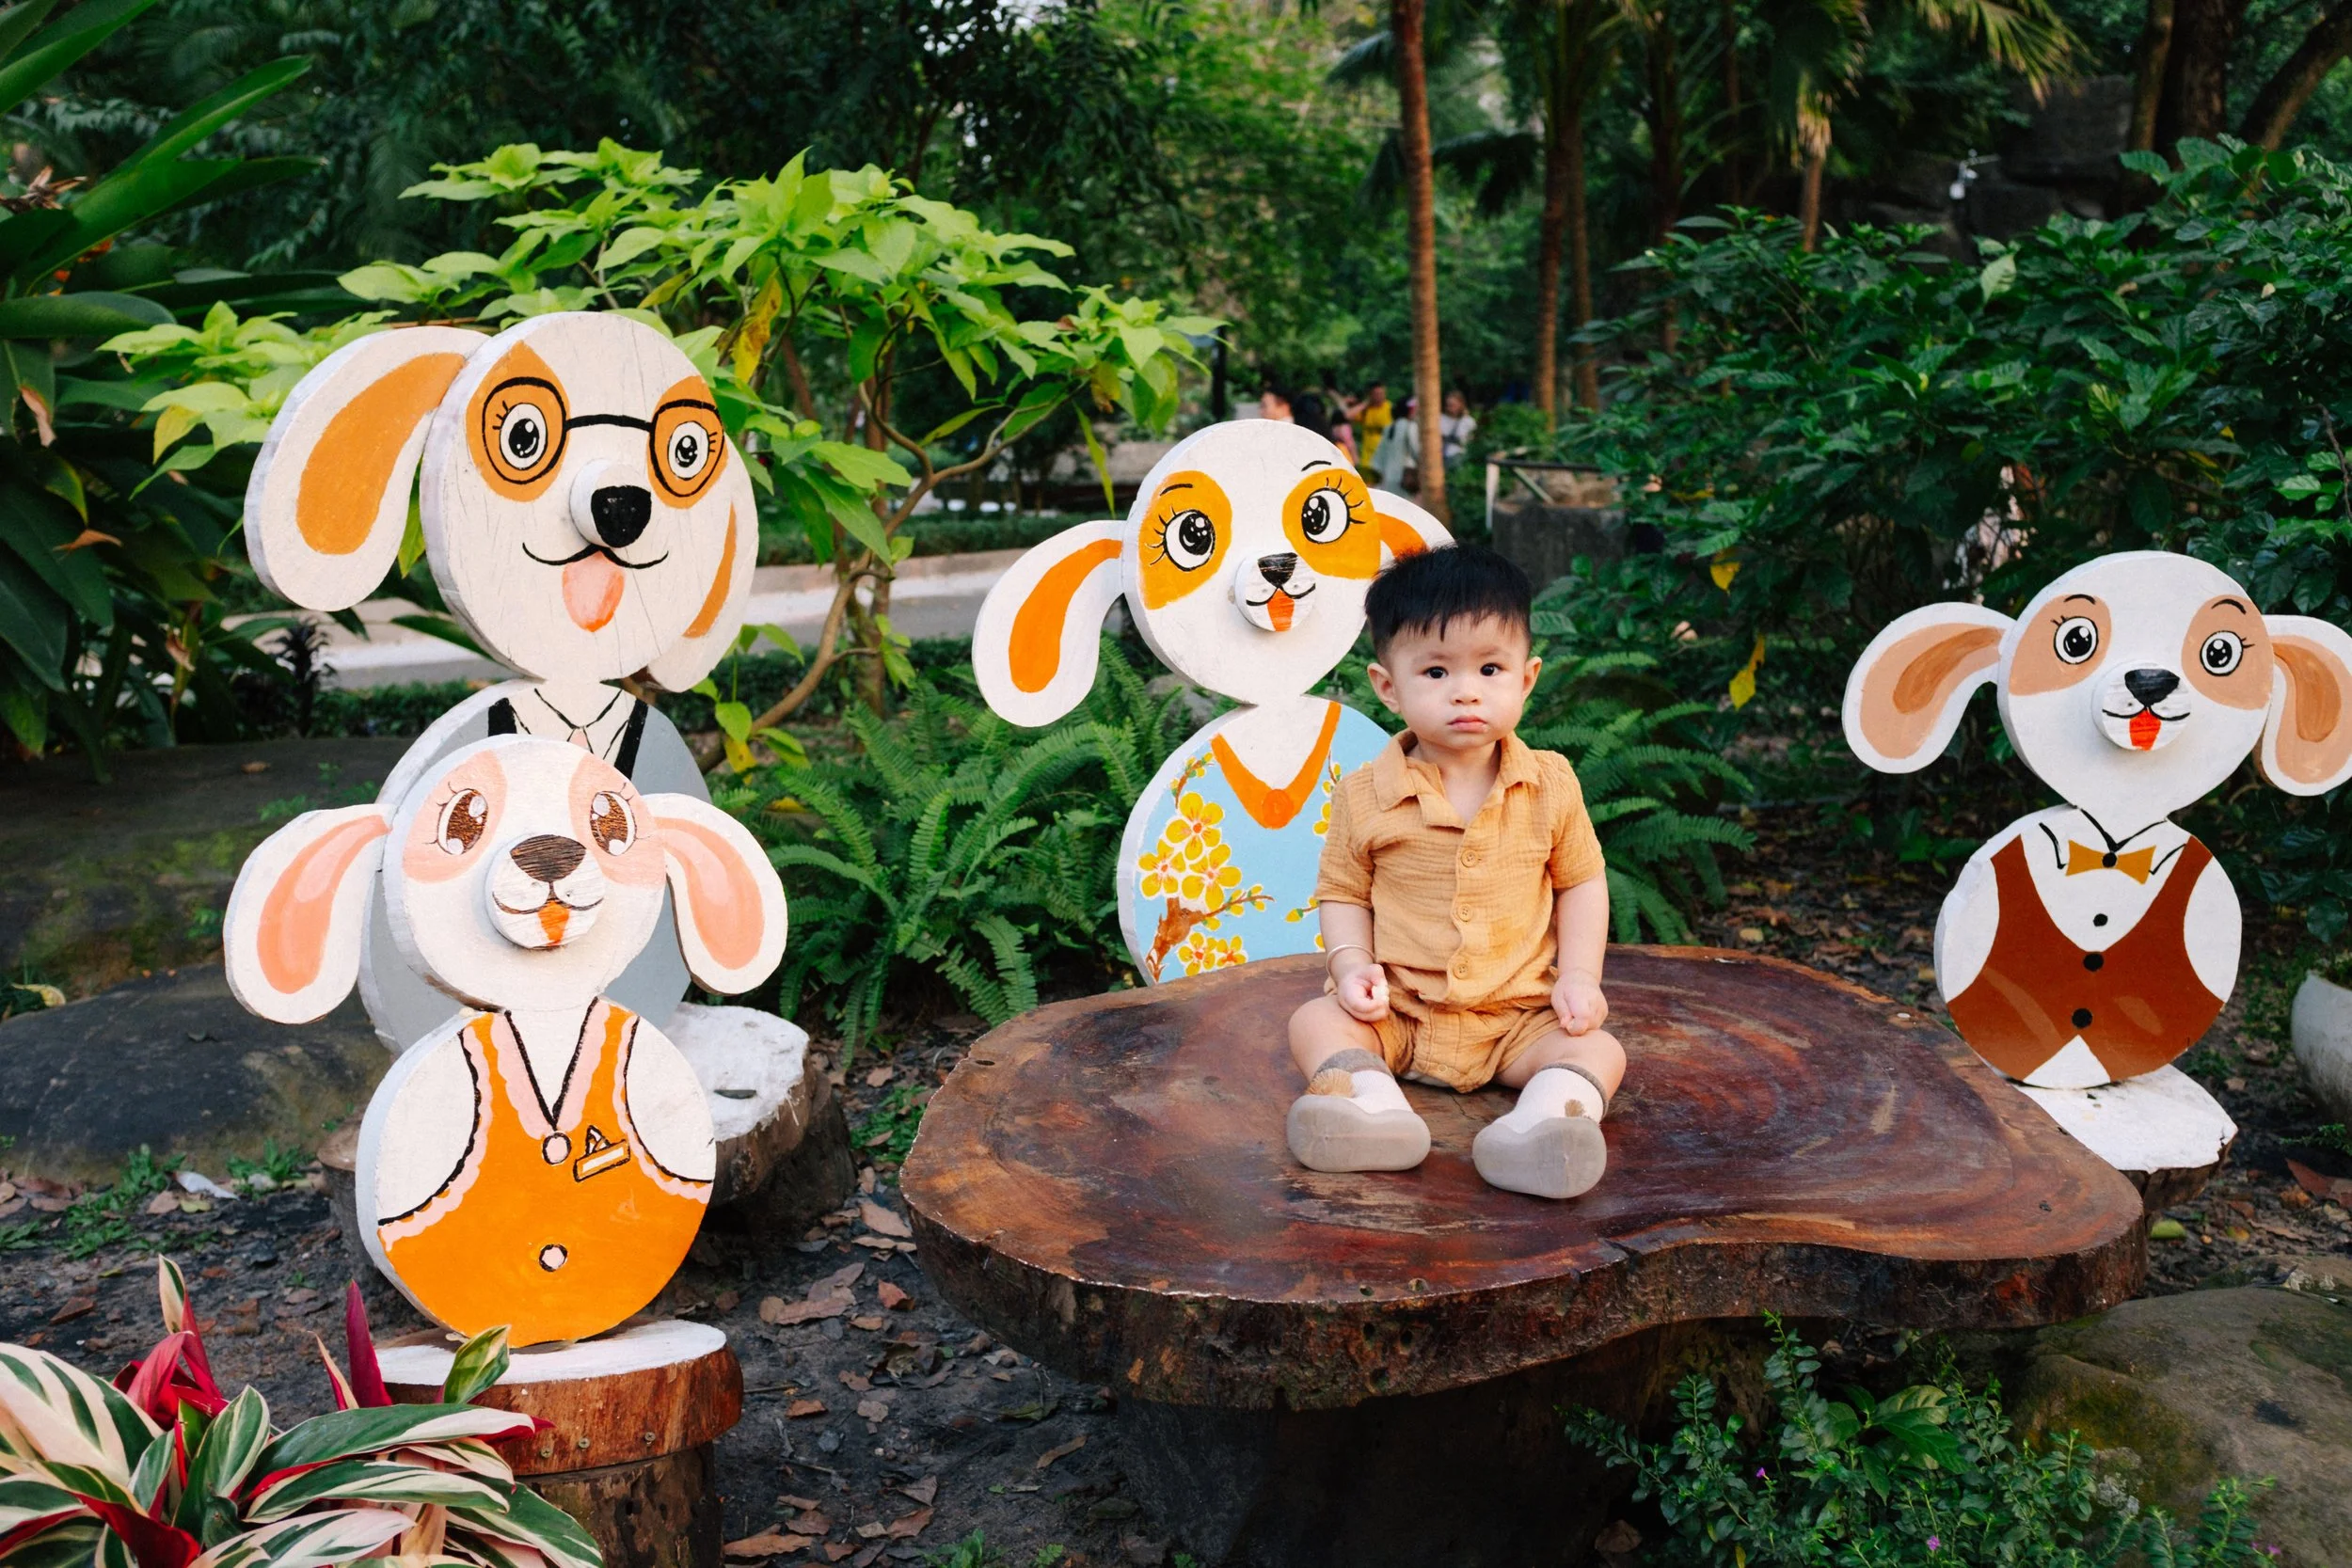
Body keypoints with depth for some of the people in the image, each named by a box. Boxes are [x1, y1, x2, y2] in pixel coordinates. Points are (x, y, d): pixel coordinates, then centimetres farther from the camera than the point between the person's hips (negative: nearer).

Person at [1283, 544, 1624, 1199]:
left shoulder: (1550, 785, -3)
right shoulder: (1365, 795, -6)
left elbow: (1581, 882, 8)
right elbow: (1343, 892, 5)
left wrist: (1579, 975, -3)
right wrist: (1351, 963, -13)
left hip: (1518, 1017, 0)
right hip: (1396, 1010, 0)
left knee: (1599, 1050, -21)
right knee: (1314, 1022, -22)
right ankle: (1375, 1108, -46)